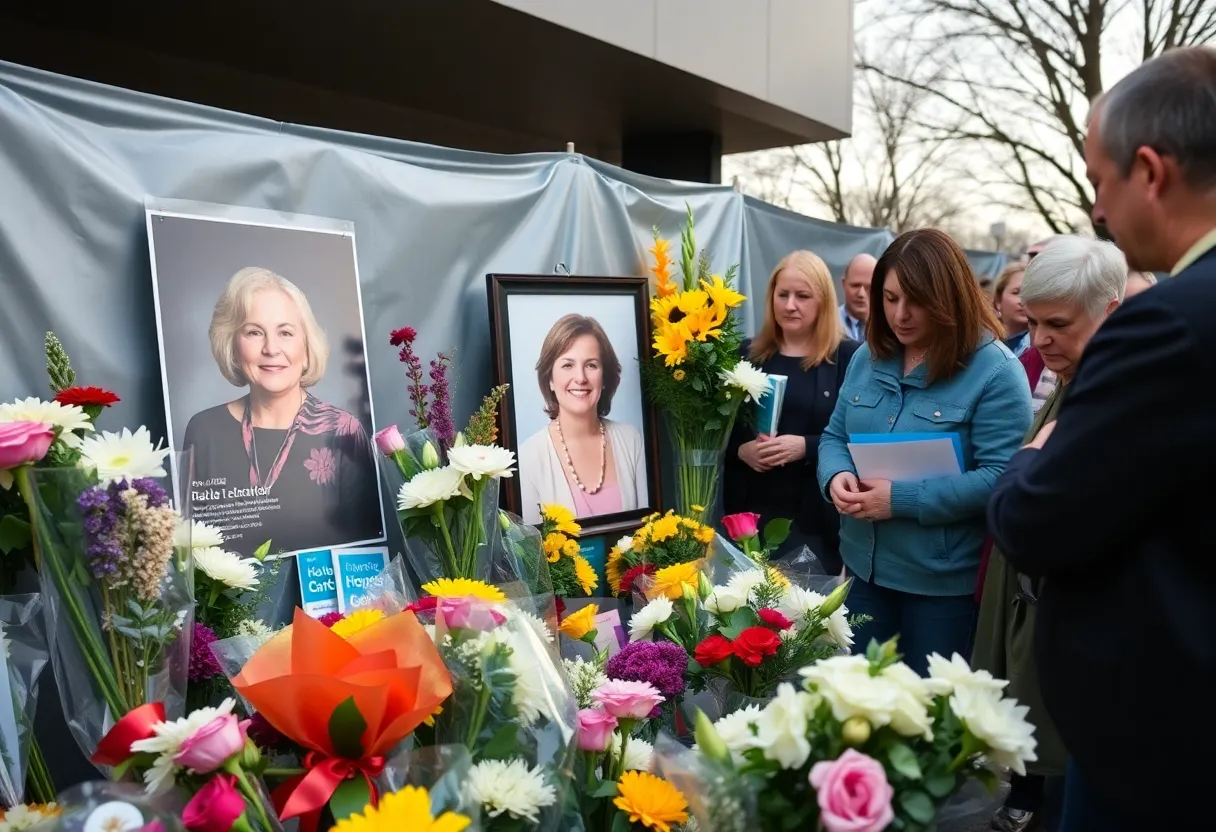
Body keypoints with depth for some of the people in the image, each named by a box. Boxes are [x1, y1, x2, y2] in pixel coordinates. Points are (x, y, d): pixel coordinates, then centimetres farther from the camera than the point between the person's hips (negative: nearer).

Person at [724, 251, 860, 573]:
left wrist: (806, 447, -20)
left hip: (820, 515, -2)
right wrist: (741, 450, -10)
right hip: (752, 510, 3)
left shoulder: (848, 357, -1)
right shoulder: (749, 354, 8)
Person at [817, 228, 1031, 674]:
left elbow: (1002, 477, -21)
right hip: (866, 566, 6)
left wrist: (903, 499, -25)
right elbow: (835, 436, 10)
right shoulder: (868, 356, 5)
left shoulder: (996, 370, -15)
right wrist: (836, 476, -13)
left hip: (945, 579, -5)